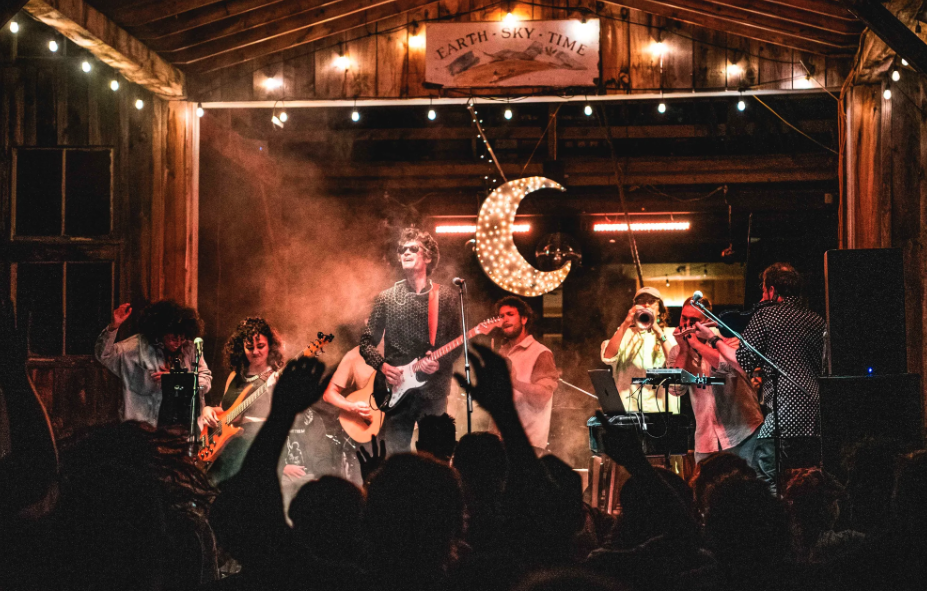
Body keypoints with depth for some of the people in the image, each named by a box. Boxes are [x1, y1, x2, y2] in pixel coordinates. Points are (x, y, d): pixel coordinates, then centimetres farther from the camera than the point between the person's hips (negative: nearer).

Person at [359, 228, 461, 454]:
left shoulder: (445, 298, 5)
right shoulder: (386, 298, 7)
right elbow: (367, 343, 9)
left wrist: (440, 362, -14)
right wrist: (383, 366, -8)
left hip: (434, 390, 0)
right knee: (395, 454, -4)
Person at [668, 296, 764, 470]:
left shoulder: (724, 338, -2)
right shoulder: (677, 353, 7)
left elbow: (732, 366, -24)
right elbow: (676, 389, -7)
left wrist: (697, 343, -19)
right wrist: (683, 349, -11)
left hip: (740, 431, -3)